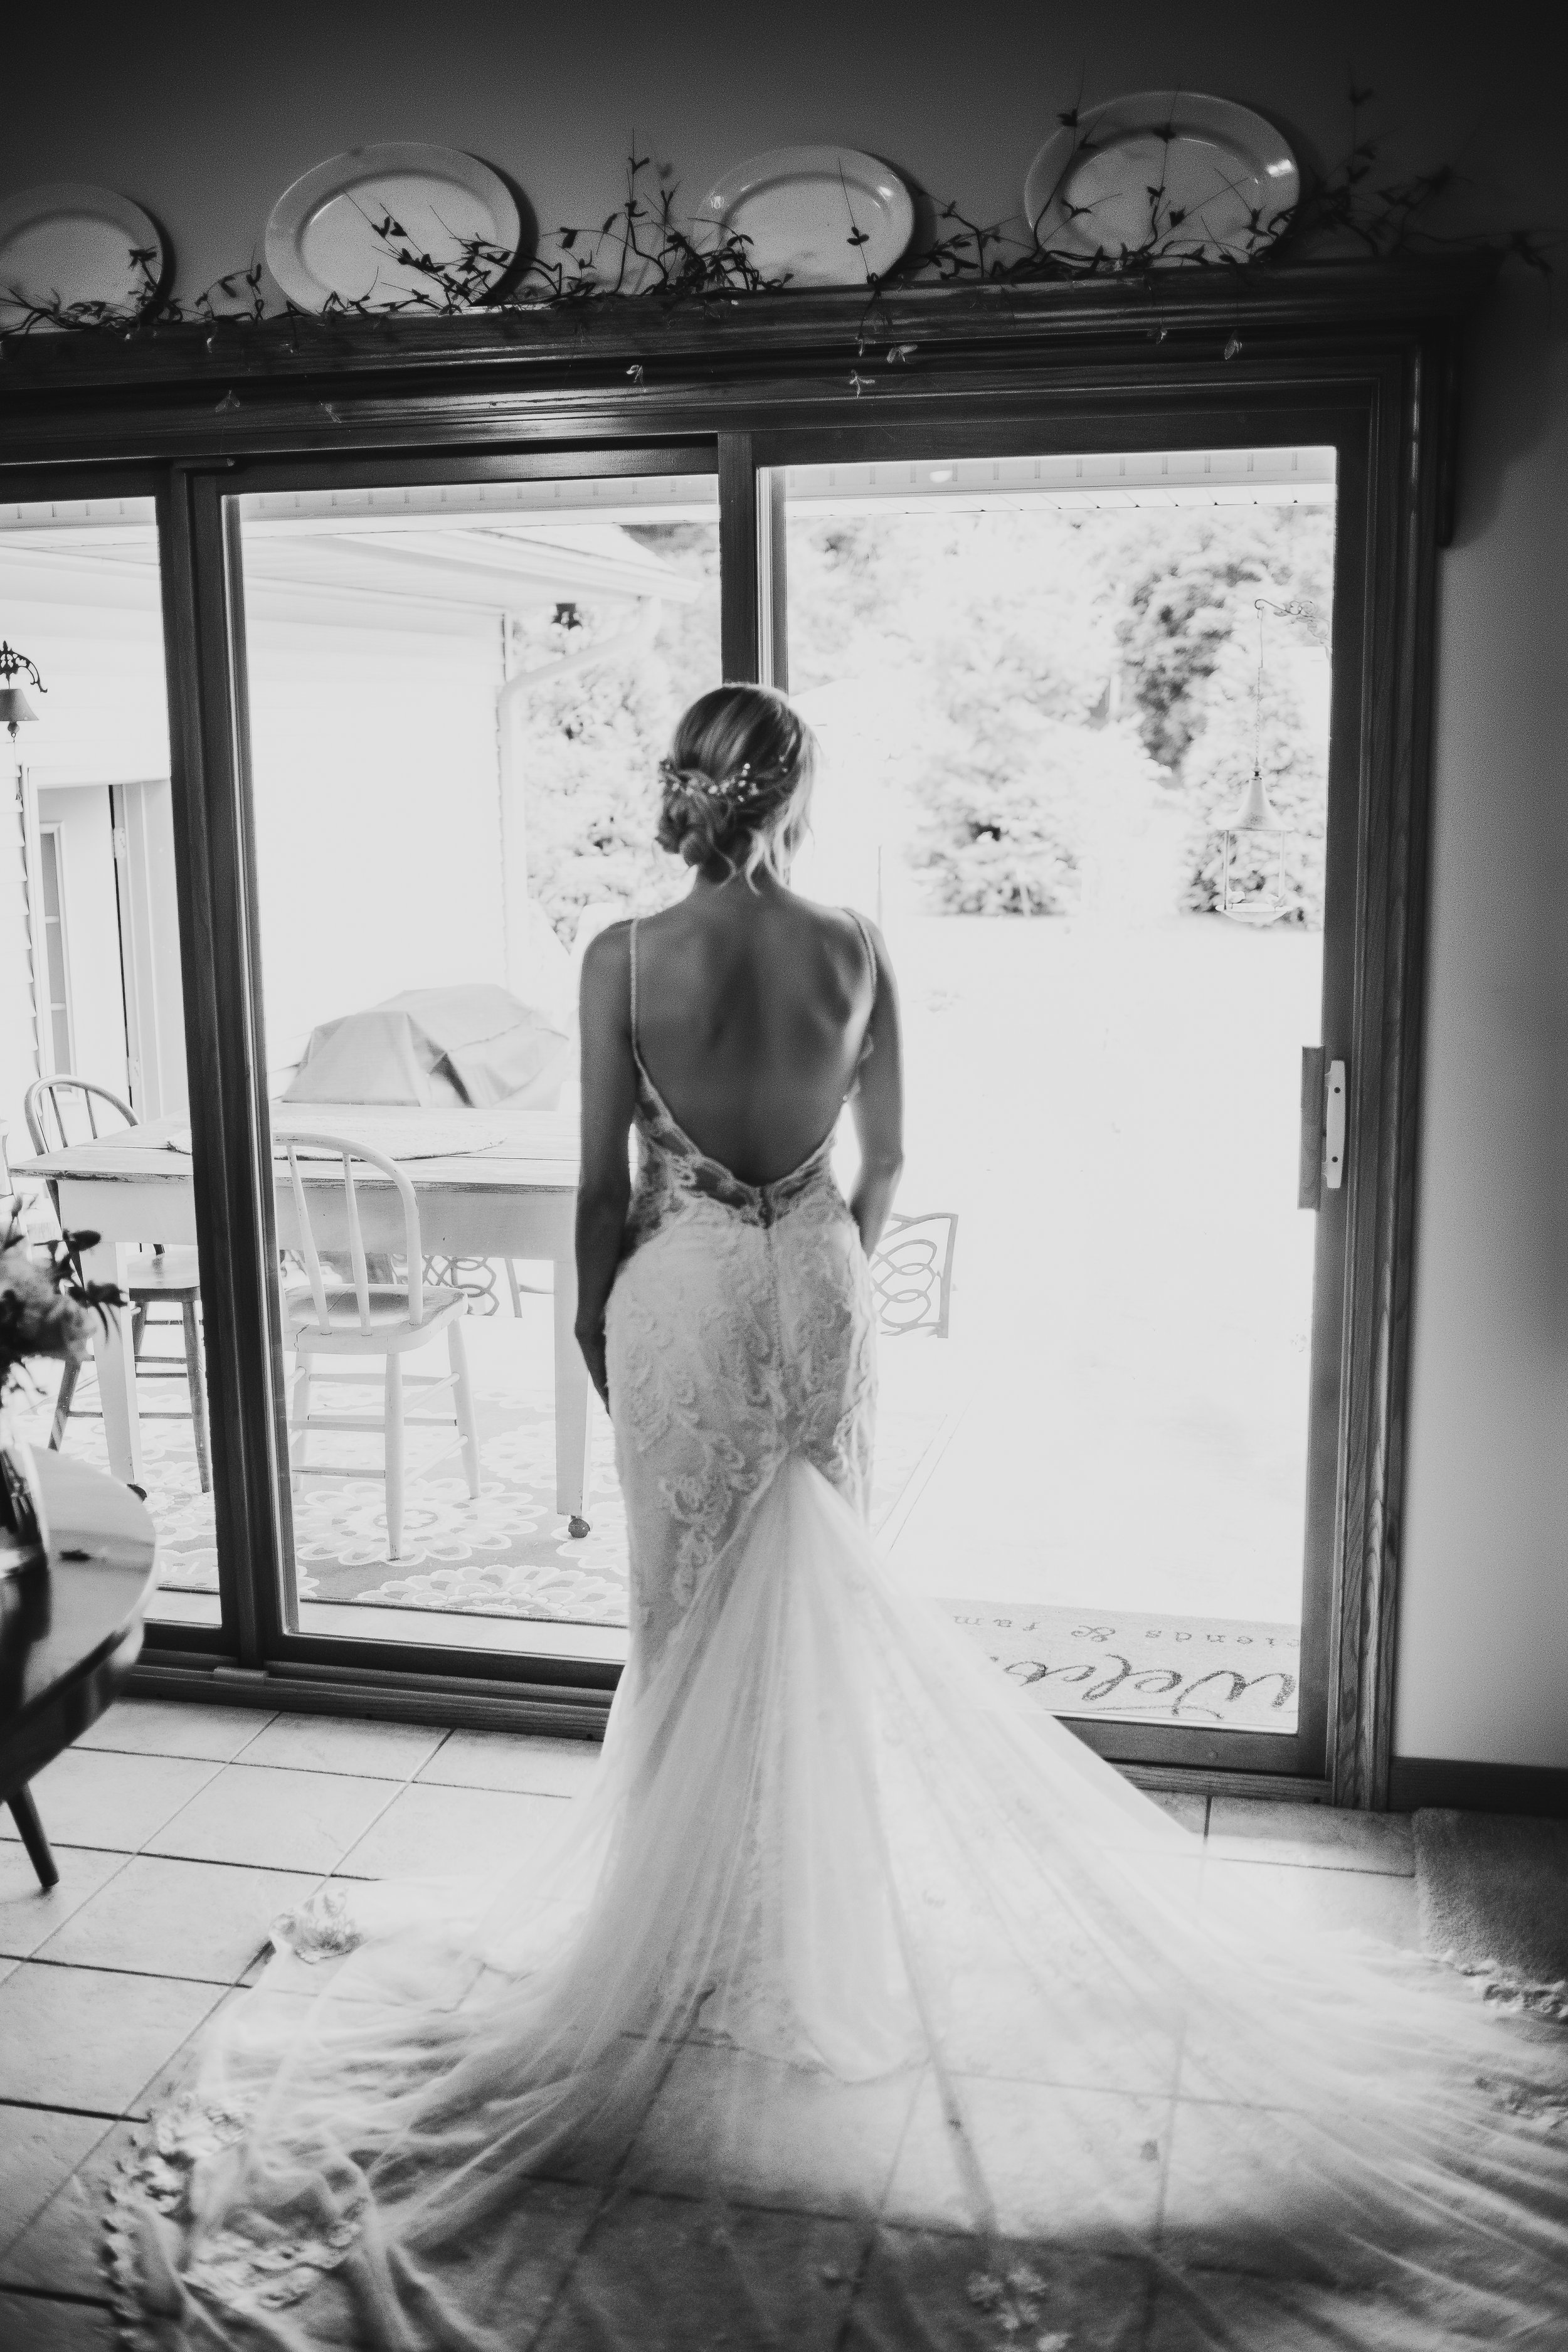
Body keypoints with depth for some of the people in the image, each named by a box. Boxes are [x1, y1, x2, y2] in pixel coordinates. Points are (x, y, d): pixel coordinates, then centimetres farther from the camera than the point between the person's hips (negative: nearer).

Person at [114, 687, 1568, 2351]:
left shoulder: (624, 957, -11)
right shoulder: (855, 952, -5)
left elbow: (603, 1181, -7)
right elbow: (885, 1163, 5)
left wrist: (594, 1326, 7)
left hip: (680, 1293, -2)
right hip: (816, 1284, 2)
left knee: (693, 1611, 11)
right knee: (821, 1604, 15)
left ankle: (701, 1903, 23)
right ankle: (822, 1901, 29)